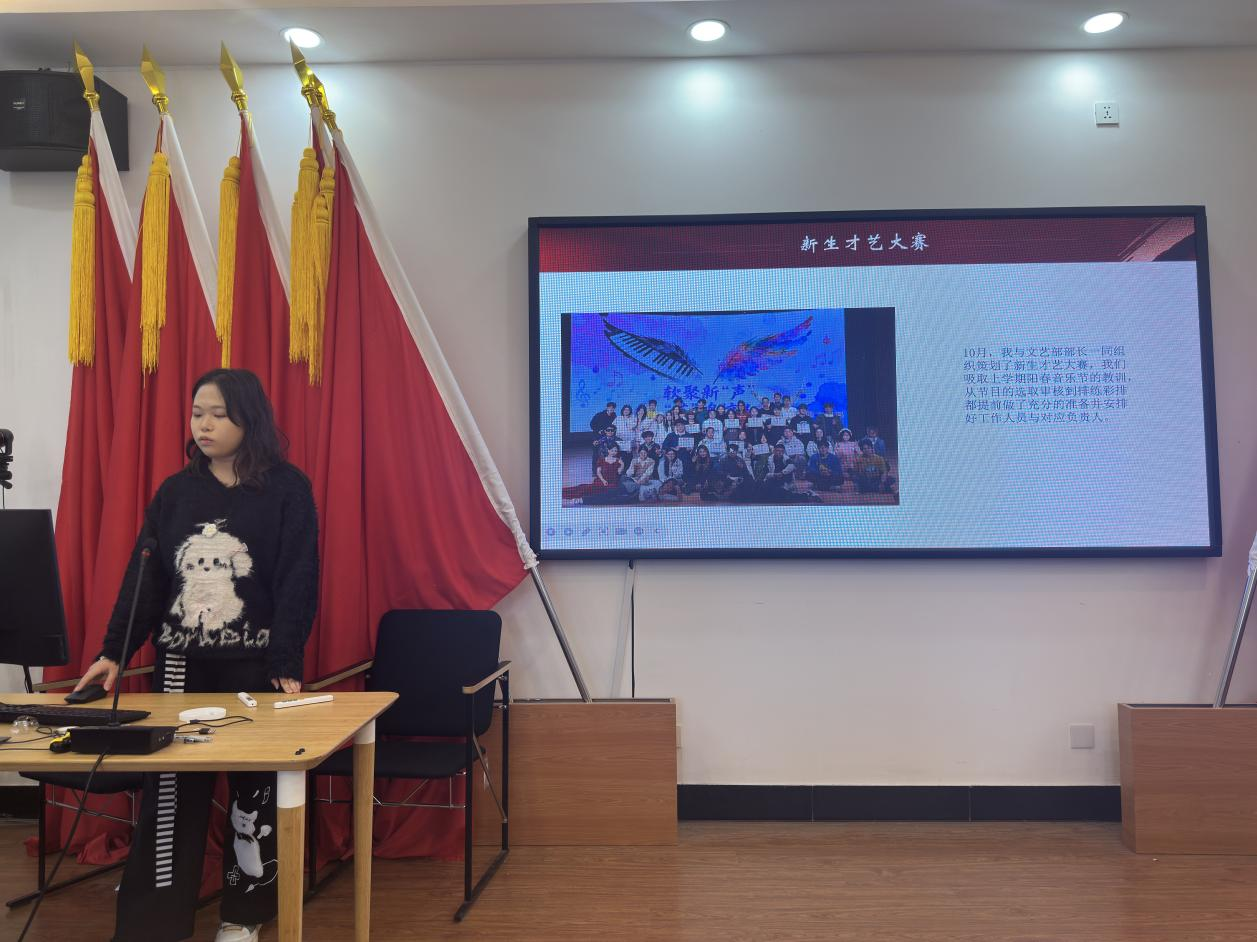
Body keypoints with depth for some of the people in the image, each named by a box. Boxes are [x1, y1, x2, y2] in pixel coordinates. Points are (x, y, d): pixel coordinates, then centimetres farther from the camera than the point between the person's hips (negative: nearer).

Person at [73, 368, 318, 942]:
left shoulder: (287, 489, -5)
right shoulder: (175, 491, 8)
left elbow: (298, 583, -9)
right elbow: (144, 577, 6)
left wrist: (286, 666, -16)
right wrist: (114, 651, -4)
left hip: (255, 662, -3)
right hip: (180, 661, 3)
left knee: (255, 788, 7)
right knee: (169, 788, 4)